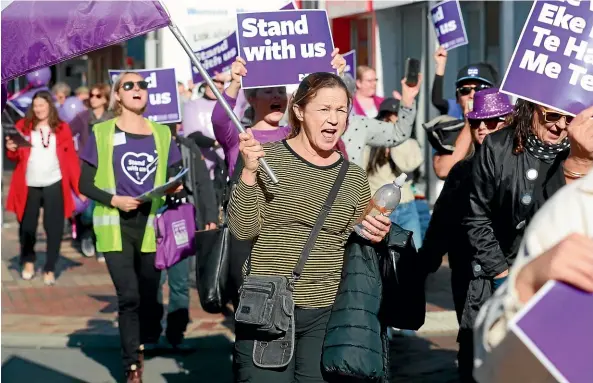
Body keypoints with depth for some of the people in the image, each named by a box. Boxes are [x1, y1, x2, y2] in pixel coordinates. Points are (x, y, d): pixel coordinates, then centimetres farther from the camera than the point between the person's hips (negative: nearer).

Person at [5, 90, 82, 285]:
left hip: (54, 185, 0)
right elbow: (14, 156, 3)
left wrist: (79, 186, -3)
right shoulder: (23, 126, 5)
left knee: (54, 228, 2)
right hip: (29, 186, 0)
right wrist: (12, 149, -21)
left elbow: (71, 158, 3)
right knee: (27, 226, 9)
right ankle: (28, 261, 32)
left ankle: (50, 269, 13)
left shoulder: (62, 128, 5)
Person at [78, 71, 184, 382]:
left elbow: (174, 179, 14)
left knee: (150, 295, 7)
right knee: (128, 296, -11)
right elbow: (85, 184, 1)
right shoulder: (102, 133, 2)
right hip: (116, 226, -3)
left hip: (152, 225, 3)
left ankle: (145, 351, 30)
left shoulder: (162, 134, 10)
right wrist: (113, 200, -14)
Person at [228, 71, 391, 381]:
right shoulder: (267, 157, -2)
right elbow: (243, 228, -8)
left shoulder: (355, 178, 7)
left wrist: (372, 237, -5)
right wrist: (249, 173, -20)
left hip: (327, 313, 3)